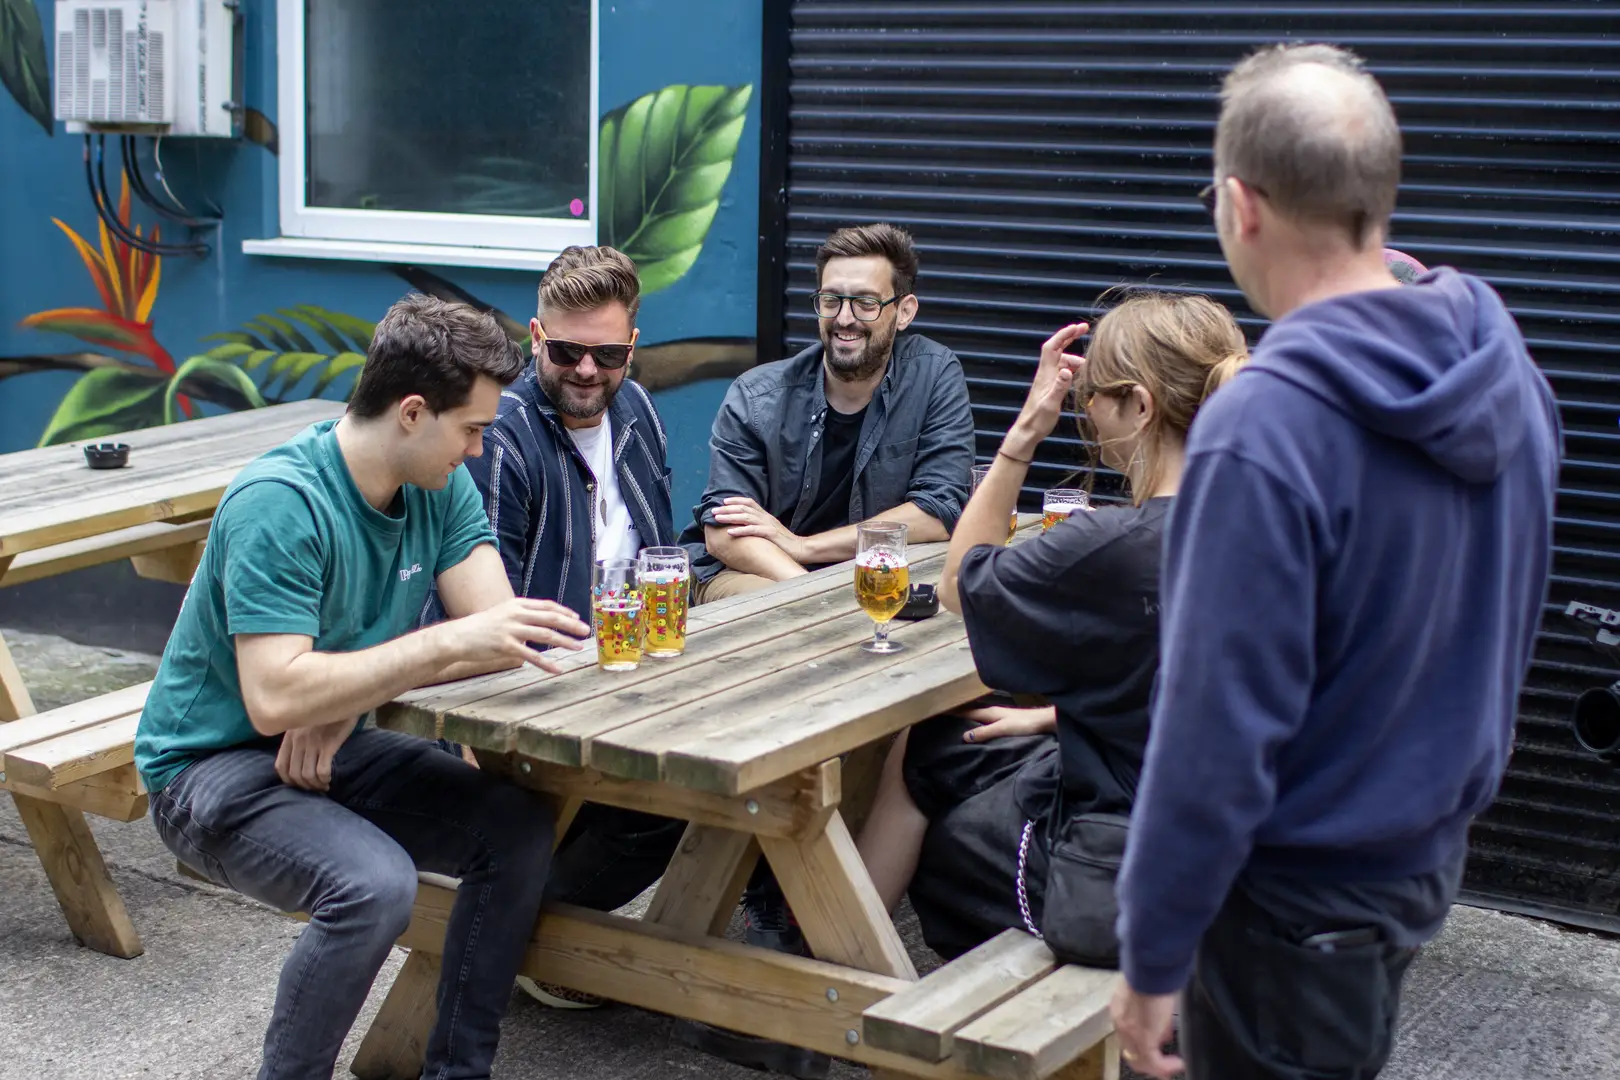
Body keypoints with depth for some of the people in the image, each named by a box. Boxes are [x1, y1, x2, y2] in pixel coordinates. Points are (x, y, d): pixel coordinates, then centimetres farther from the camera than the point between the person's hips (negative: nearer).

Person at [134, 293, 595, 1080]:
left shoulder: (441, 485, -4)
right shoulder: (279, 503, -27)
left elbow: (495, 632, -10)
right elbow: (275, 699, -35)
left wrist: (348, 697, -24)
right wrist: (447, 645, -39)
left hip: (332, 748, 7)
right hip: (213, 767, -7)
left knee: (519, 828, -12)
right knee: (373, 882, -32)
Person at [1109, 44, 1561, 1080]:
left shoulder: (1265, 428, -28)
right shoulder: (1507, 369, -4)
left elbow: (1220, 734, -25)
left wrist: (1153, 956, -16)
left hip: (1301, 900, -7)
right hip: (1434, 856, 7)